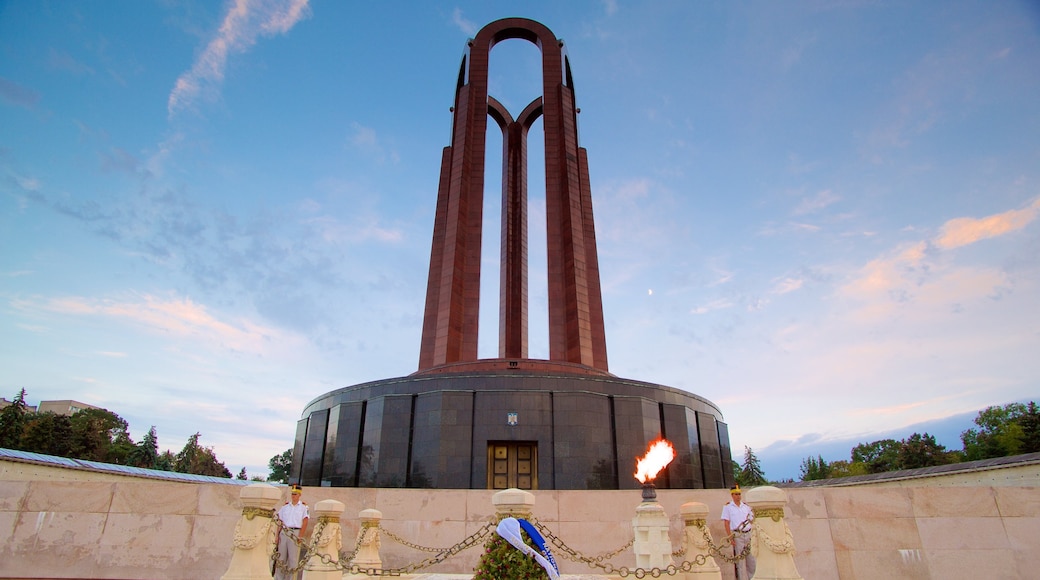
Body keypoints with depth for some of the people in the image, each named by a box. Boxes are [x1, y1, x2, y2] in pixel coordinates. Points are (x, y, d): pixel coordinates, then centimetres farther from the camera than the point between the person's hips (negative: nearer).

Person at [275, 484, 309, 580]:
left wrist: (300, 537, -10)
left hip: (295, 532, -4)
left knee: (293, 558, -4)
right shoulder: (285, 506, 15)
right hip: (283, 532, 4)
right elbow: (280, 522, 14)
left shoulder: (303, 507, 3)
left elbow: (305, 523, -2)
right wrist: (278, 534, 3)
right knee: (281, 557, 6)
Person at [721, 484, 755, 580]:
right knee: (740, 560, -1)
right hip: (737, 535, -4)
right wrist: (730, 538, -10)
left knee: (751, 559, 7)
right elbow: (726, 523, -3)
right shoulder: (727, 507, 0)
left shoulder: (746, 506, 12)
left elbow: (752, 520, 15)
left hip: (748, 534, 4)